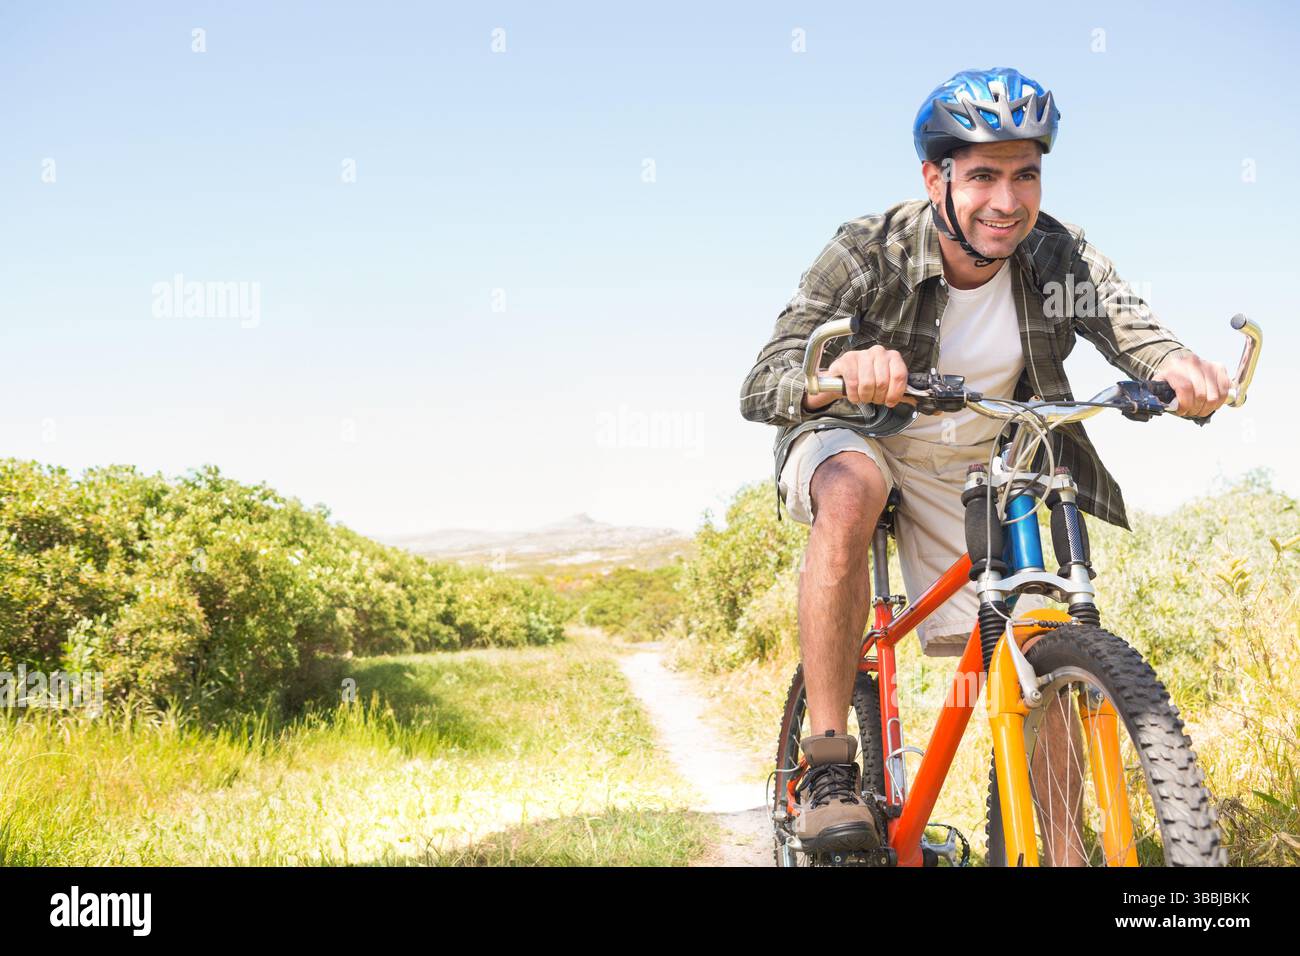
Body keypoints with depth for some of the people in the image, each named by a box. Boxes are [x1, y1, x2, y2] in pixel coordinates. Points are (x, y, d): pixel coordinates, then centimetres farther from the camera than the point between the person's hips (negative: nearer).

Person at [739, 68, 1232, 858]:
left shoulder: (1060, 257, -16)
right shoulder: (867, 252, -25)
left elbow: (1133, 329, -31)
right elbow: (762, 387, -34)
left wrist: (1181, 367, -55)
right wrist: (843, 370, -56)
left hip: (973, 471, 4)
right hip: (853, 439, -3)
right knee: (852, 491, -38)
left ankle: (1065, 853, 10)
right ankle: (829, 767, -31)